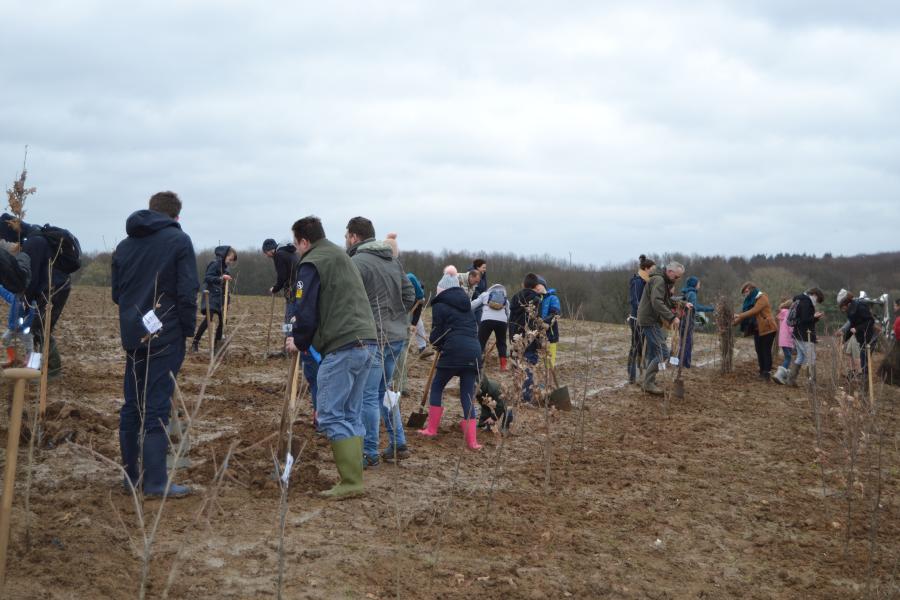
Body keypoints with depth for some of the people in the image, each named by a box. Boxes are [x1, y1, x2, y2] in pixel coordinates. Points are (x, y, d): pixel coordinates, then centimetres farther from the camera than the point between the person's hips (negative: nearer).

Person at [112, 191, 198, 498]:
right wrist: (188, 329, -3)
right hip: (166, 335, -5)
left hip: (132, 335, 5)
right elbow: (187, 291, -11)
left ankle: (131, 474, 17)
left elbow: (116, 293, 15)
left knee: (132, 405, 12)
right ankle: (155, 481, -8)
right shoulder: (178, 240, -5)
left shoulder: (124, 245, 12)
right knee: (157, 406, -7)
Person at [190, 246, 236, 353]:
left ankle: (217, 343, 15)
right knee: (208, 318, -17)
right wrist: (221, 278, -29)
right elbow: (207, 278, -18)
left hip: (221, 297, 8)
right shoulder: (215, 263, -12)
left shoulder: (226, 266, 12)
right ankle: (195, 343, -13)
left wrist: (228, 292, 7)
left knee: (223, 320, 6)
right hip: (212, 295, -8)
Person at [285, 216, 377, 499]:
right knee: (351, 415, 13)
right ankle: (353, 479, 13)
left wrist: (298, 340, 10)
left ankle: (350, 482, -9)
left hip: (341, 347, -9)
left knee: (331, 415, -5)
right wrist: (304, 337, 26)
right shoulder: (343, 257, 25)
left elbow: (306, 310, -9)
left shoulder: (311, 263, -4)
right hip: (366, 341, 9)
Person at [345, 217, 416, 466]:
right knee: (384, 390, 20)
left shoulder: (358, 263, -12)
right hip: (397, 335, 8)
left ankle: (369, 454, 3)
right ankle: (399, 444, 23)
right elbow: (410, 296, 17)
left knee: (368, 396, -2)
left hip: (373, 338, -8)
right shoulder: (393, 260, 14)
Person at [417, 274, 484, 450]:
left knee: (436, 387, 16)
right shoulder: (466, 304, 23)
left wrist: (438, 344, 23)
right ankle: (472, 440, 0)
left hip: (454, 351, -5)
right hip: (474, 351, 5)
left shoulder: (440, 305, 4)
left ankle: (431, 429, 16)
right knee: (468, 396, 7)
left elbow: (436, 334, 1)